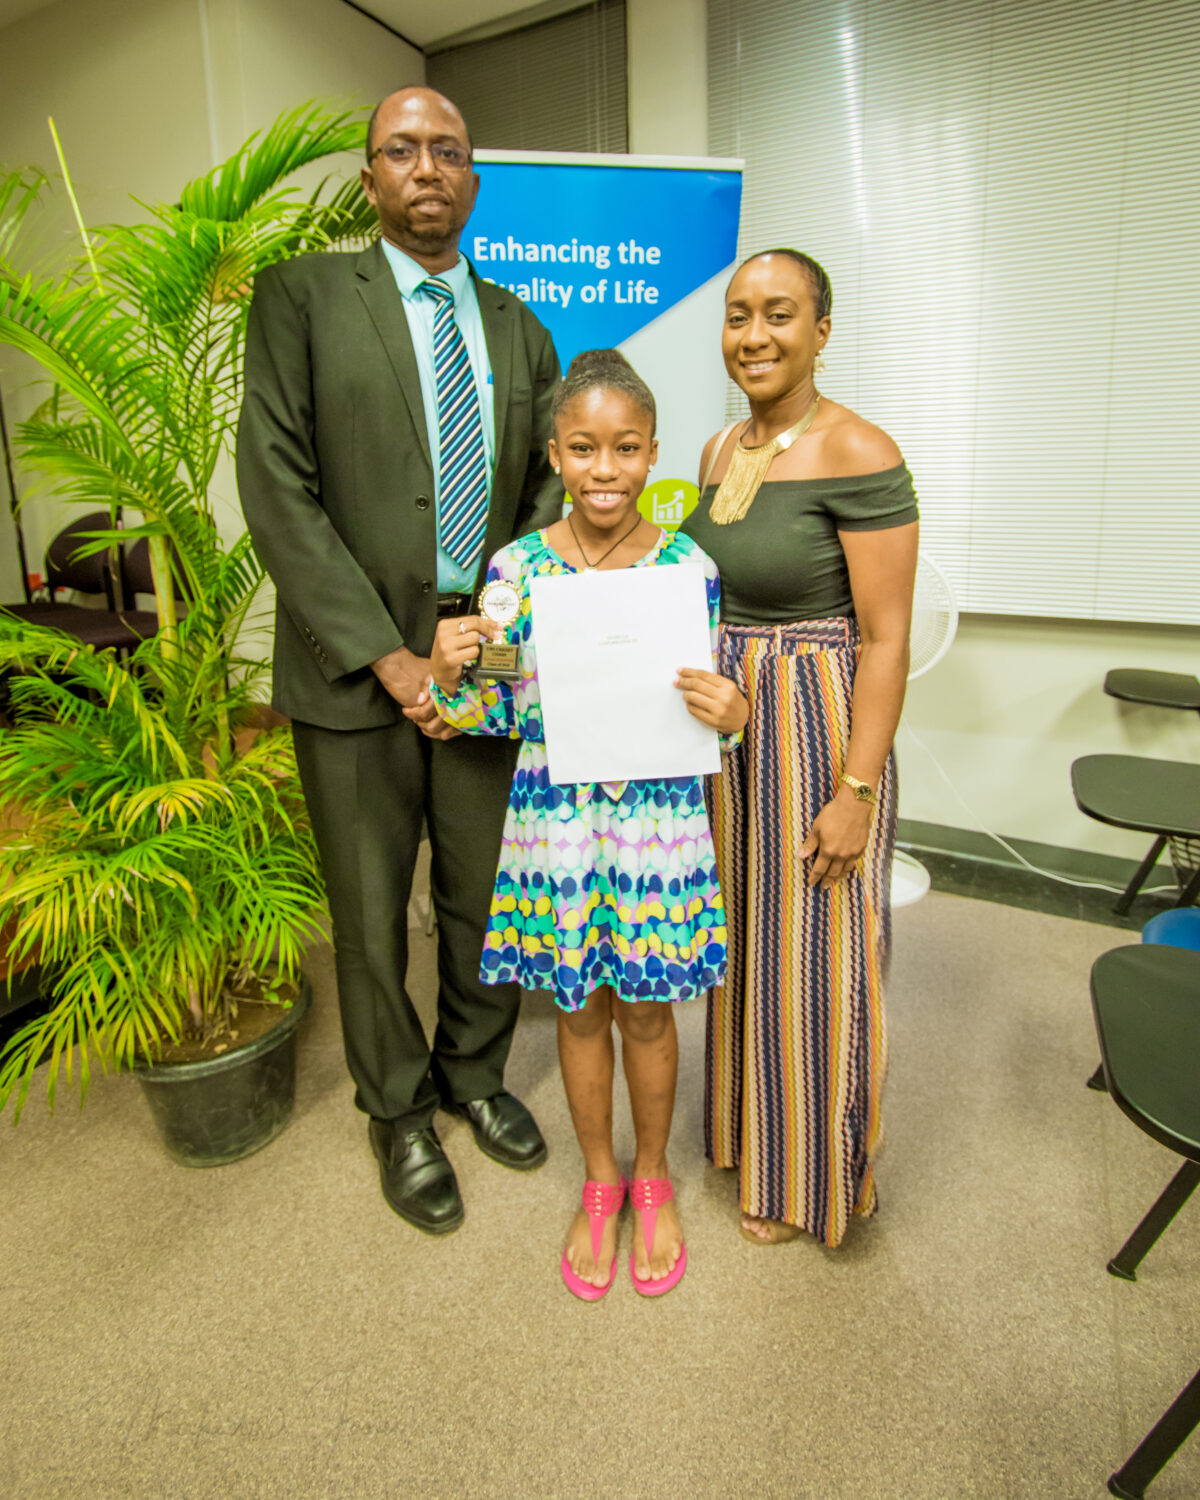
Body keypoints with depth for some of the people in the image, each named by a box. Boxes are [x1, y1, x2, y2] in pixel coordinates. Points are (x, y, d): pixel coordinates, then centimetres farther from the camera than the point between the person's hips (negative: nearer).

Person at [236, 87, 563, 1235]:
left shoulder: (519, 329, 13)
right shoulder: (301, 296, 1)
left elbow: (549, 489, 9)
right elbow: (278, 491, -8)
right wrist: (387, 656, -14)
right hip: (354, 664, -3)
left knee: (487, 893, 13)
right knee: (370, 910, 9)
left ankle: (475, 1074, 38)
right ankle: (398, 1110, 33)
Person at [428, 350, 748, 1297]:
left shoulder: (689, 567, -6)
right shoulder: (518, 566, -4)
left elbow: (715, 705, 1)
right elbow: (497, 712, 1)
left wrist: (732, 712, -21)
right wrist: (449, 674, -18)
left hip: (658, 821, -1)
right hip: (556, 821, 1)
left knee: (646, 1007, 15)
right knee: (579, 1006, 17)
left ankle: (653, 1177, 42)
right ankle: (599, 1180, 42)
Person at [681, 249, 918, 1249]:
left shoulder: (859, 455, -15)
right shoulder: (721, 450, 9)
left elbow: (887, 640, -17)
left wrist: (856, 790, -19)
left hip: (818, 727, -7)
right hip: (724, 723, 8)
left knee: (811, 958, 7)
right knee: (742, 939, 20)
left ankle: (809, 1178, 33)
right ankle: (748, 1129, 45)